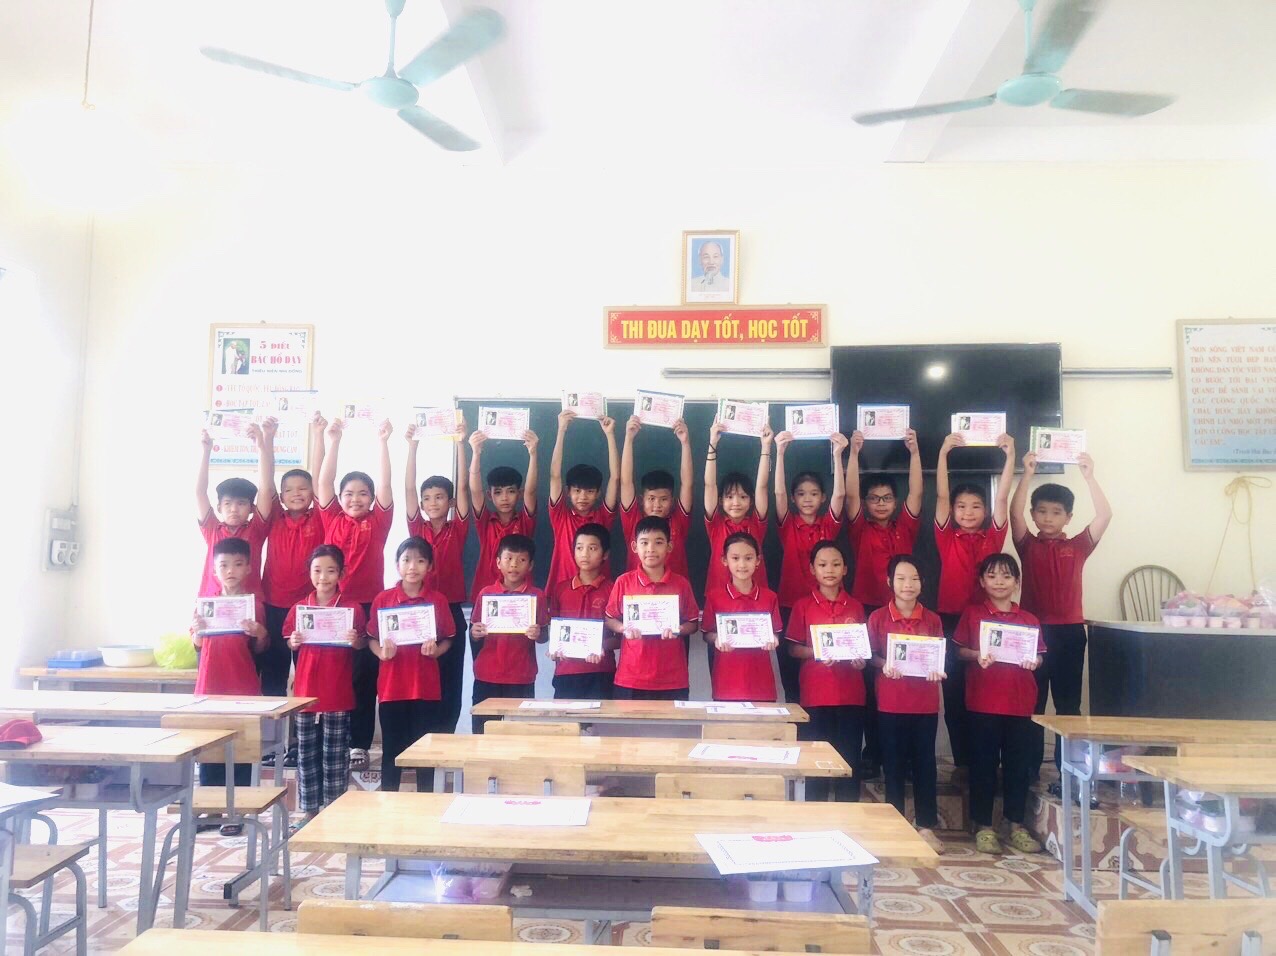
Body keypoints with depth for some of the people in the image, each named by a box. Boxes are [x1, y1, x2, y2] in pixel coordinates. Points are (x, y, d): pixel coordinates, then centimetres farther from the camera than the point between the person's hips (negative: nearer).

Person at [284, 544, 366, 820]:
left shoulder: (353, 608, -3)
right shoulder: (299, 607, 4)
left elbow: (363, 644, 4)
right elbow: (290, 643, 13)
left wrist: (355, 640, -17)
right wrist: (293, 643, -9)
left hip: (339, 693, -3)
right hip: (306, 690, 3)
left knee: (335, 754, 4)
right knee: (307, 753, 10)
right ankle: (309, 809, 21)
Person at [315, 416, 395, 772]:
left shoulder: (377, 522, 3)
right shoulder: (332, 519, 6)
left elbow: (385, 486, -6)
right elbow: (324, 482, -1)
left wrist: (383, 443, -12)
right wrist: (334, 440, -8)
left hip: (368, 607, -1)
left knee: (364, 677, 3)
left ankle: (359, 745, 11)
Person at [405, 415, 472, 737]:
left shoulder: (457, 529, 1)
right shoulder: (417, 528, 5)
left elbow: (463, 486, -7)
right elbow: (408, 487, -3)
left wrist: (460, 443, -13)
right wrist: (412, 445, -9)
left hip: (451, 610, -1)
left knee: (449, 678, 5)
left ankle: (444, 738, 14)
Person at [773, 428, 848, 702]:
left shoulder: (829, 525, 5)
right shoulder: (788, 524, 2)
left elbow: (840, 494, -9)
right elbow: (779, 492, -12)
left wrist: (837, 454, -18)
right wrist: (780, 452, -20)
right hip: (790, 604, -1)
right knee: (790, 669, 5)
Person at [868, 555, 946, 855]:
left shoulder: (932, 620, 4)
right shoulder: (878, 618, -2)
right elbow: (870, 655, 0)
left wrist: (937, 670, -12)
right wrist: (884, 665, -19)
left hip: (926, 702, 2)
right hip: (891, 702, -2)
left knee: (924, 762, 8)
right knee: (894, 763, 7)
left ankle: (926, 826, 19)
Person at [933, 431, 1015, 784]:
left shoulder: (992, 538, 5)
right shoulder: (947, 538, 3)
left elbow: (1002, 498, -2)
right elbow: (941, 495, -4)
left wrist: (1009, 454, -7)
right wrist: (944, 452, -10)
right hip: (950, 620, 0)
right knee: (954, 693, 6)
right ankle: (961, 761, 15)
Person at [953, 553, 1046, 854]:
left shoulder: (1029, 620, 9)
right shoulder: (972, 614, 2)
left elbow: (1039, 657, 11)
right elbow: (959, 650, 1)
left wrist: (1033, 661, -11)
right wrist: (976, 656, -18)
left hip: (1020, 702, 2)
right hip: (983, 702, -2)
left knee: (1018, 764, 9)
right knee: (984, 764, 4)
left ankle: (1016, 826, 22)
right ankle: (984, 826, 15)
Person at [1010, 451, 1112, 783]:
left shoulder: (1078, 546, 5)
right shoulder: (1028, 545, 4)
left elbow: (1105, 515, -6)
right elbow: (1014, 513, -11)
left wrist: (1089, 476, -12)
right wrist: (1027, 474, -16)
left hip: (1069, 631, 0)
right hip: (1032, 631, 0)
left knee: (1068, 704, 8)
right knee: (1031, 703, 8)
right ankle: (1028, 771, 16)